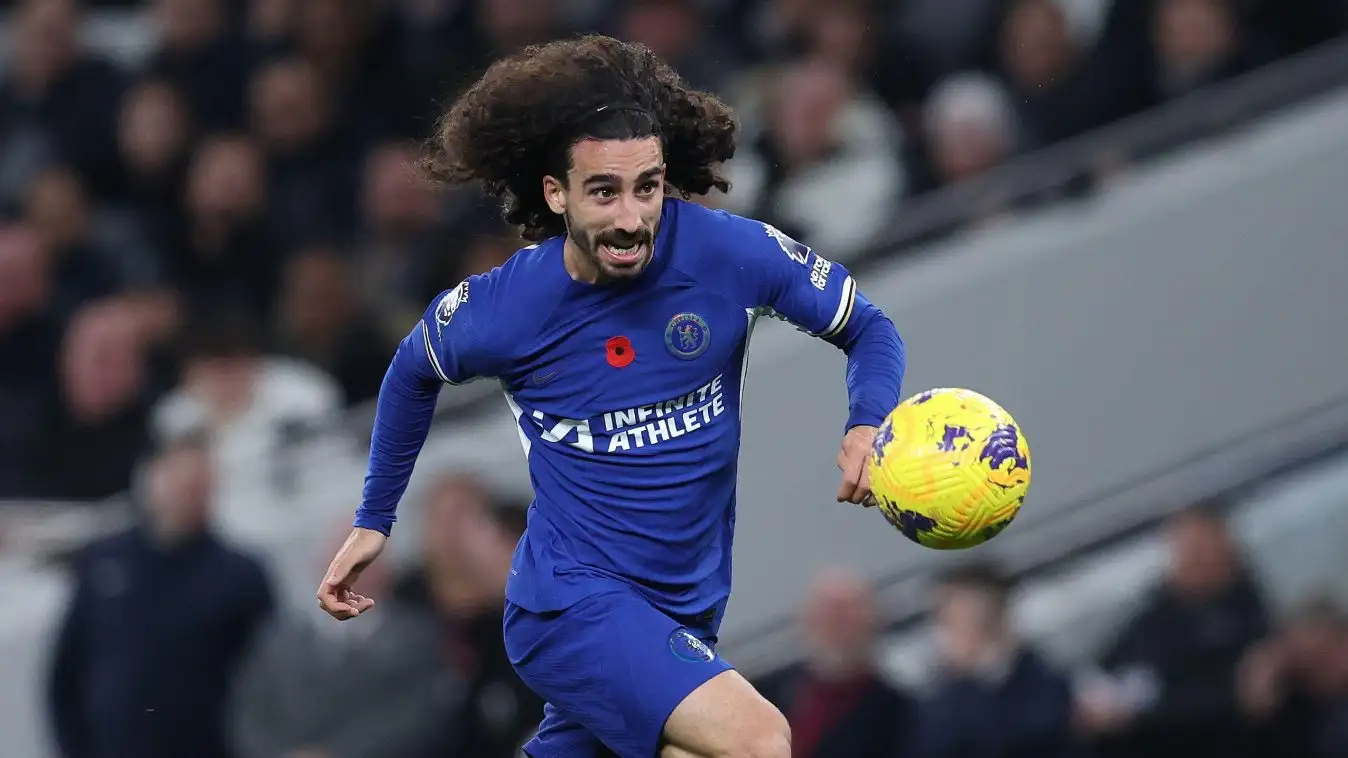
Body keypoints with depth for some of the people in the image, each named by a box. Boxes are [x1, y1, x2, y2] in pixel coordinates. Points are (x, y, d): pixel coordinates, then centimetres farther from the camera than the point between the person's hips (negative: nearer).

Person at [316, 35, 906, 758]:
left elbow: (866, 328, 2)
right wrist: (372, 521, 17)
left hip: (687, 611, 4)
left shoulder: (729, 252, -12)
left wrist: (869, 423, -19)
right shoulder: (498, 308, -13)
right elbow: (413, 372, 11)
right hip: (570, 601, -4)